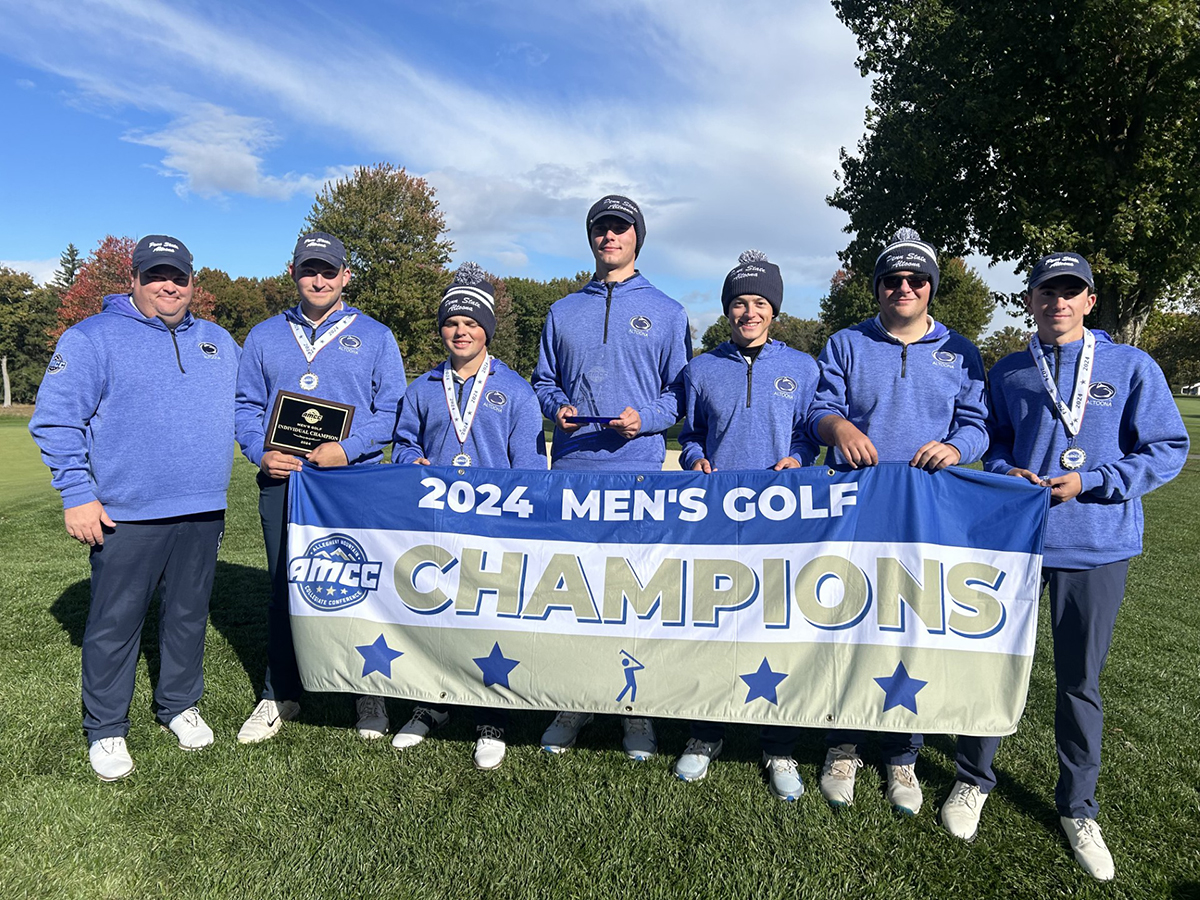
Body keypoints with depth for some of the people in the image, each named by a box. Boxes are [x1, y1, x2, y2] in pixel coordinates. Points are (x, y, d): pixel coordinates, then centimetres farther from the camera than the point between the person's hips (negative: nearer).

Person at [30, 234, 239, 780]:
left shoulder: (219, 342, 14)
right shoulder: (93, 338, -2)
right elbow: (55, 421, -5)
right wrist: (77, 494, -10)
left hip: (203, 512, 4)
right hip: (126, 515, -4)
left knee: (189, 616, 15)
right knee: (114, 624, 5)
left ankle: (179, 705, 33)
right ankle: (105, 729, 21)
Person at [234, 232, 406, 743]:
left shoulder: (375, 336, 6)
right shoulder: (264, 337, 14)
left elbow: (393, 409, 1)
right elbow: (246, 405, 14)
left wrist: (348, 448, -13)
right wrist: (261, 453, -5)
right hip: (283, 482, 3)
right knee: (283, 590, 10)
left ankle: (368, 695, 18)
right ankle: (280, 696, 26)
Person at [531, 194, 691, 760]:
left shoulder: (666, 312, 10)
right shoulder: (563, 312, 18)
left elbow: (681, 392, 6)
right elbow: (543, 381, 19)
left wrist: (644, 418, -12)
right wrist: (556, 408, -2)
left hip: (638, 469, -2)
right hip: (570, 468, 3)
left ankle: (637, 712, 14)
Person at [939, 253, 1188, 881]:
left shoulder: (1131, 368, 0)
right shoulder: (1006, 374, 8)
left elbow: (1168, 450, -1)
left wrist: (1088, 483, -13)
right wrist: (1006, 472, -6)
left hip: (1096, 547, -1)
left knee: (1080, 679, 10)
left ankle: (1078, 808, 30)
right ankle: (973, 780, 29)